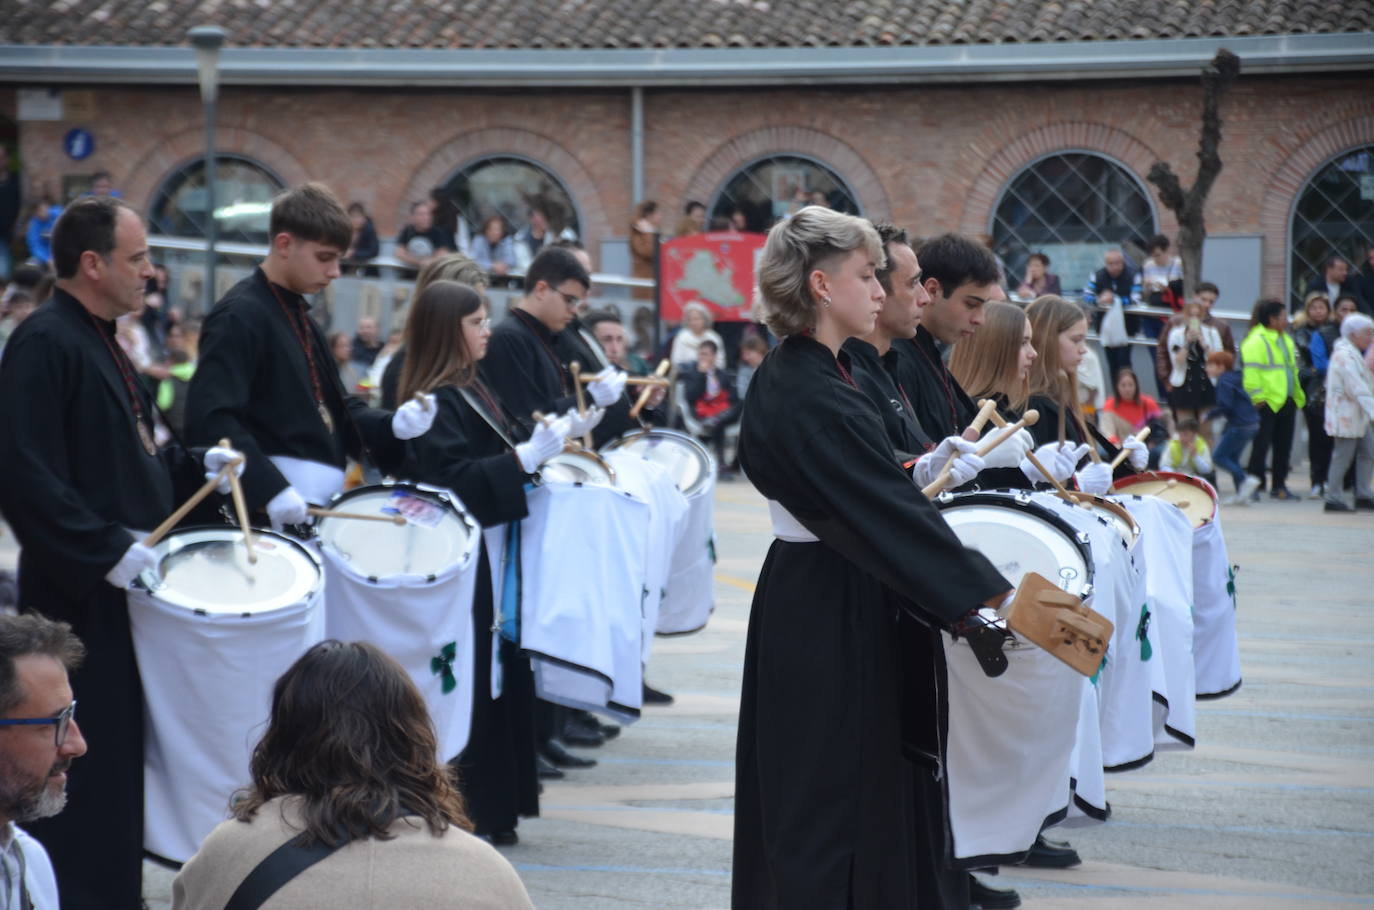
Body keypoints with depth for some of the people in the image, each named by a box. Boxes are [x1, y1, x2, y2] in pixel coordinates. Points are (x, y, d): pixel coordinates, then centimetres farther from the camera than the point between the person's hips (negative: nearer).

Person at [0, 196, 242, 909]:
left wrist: (199, 466, 11)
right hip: (82, 598, -10)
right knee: (89, 764, -6)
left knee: (123, 762, 15)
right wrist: (106, 550, -25)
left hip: (129, 584, 10)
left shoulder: (99, 342, 16)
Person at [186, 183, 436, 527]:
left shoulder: (299, 316, 18)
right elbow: (210, 418, -22)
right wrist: (269, 488, -29)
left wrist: (391, 425, 4)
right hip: (272, 517, -9)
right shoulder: (239, 317, -11)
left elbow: (333, 407, 23)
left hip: (321, 511, 9)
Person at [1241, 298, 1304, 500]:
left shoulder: (1286, 340, 18)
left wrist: (1298, 395, 20)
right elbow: (1251, 372, -16)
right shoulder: (1256, 341, -10)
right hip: (1267, 402, -8)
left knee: (1283, 445, 10)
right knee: (1261, 444, -6)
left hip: (1287, 402, 8)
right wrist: (1257, 397, -19)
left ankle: (1279, 485, 17)